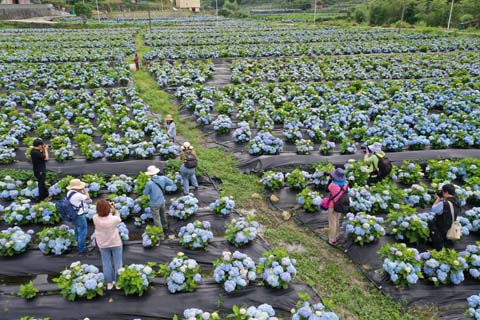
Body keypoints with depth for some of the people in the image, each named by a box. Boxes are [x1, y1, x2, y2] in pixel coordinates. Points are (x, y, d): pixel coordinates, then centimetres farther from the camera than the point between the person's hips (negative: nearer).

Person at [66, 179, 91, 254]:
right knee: (82, 232, 5)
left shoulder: (69, 192, -3)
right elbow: (88, 198, -15)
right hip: (79, 216, -9)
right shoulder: (78, 195, -30)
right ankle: (82, 249, 14)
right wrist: (85, 189, -9)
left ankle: (79, 243, 48)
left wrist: (81, 190, -4)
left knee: (77, 230, 28)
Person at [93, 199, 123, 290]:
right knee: (117, 263, 14)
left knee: (106, 264, 17)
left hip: (103, 245, 2)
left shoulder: (95, 218, -23)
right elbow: (118, 218, -4)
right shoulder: (113, 219, -28)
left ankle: (109, 283, 27)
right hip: (115, 243, -2)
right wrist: (114, 209, 10)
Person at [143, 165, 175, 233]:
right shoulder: (163, 178, -15)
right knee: (163, 216, 28)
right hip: (162, 201, 5)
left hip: (154, 204, -5)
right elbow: (171, 183, 2)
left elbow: (145, 193, -12)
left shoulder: (149, 183, -29)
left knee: (157, 219, 14)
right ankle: (165, 228, 47)